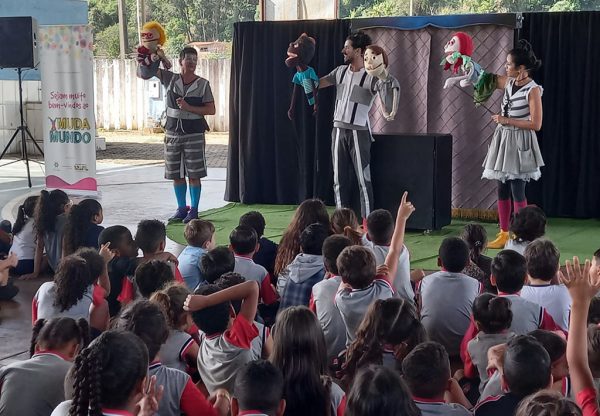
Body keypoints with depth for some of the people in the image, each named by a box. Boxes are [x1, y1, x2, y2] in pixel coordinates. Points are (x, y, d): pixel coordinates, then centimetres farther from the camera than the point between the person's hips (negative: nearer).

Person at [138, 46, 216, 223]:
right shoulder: (170, 78, 3)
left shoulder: (203, 84, -3)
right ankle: (182, 208, 20)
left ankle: (194, 209, 9)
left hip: (194, 134, -3)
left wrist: (188, 108, -15)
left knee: (194, 174, -1)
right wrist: (145, 60, -15)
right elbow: (148, 71, 8)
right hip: (173, 132, 3)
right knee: (176, 174, 9)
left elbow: (211, 110, -6)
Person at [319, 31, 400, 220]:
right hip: (338, 130, 6)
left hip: (359, 132, -6)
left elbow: (388, 104, -17)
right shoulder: (341, 71, 11)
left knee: (363, 178, -5)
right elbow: (316, 84, 17)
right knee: (339, 179, 8)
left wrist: (388, 84, -31)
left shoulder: (371, 76, -7)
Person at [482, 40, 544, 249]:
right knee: (502, 190, 9)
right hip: (504, 140, 7)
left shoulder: (533, 90, -15)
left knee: (517, 192, -3)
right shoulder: (509, 82, 5)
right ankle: (504, 235, 17)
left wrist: (507, 120, -16)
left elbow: (536, 124, -17)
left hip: (520, 144, -7)